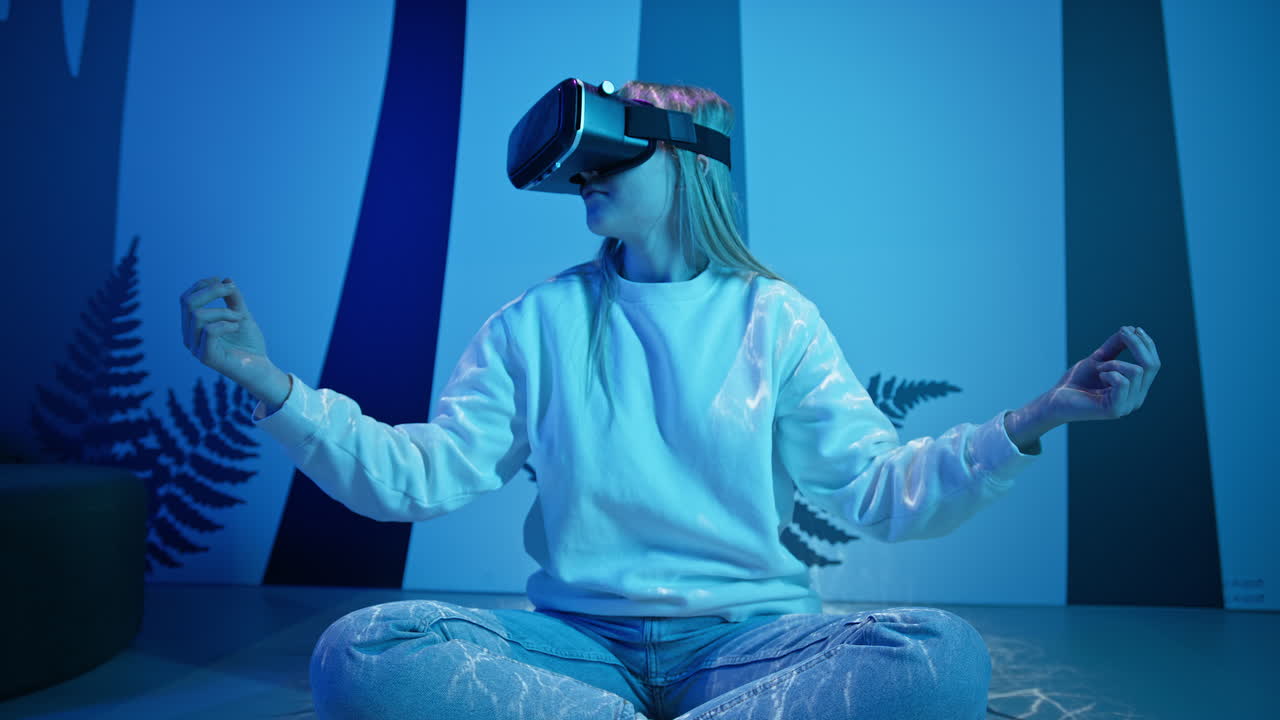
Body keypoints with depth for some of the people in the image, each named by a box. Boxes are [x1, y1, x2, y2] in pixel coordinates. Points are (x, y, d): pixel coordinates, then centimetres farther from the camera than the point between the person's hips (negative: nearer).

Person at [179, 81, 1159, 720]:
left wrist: (1037, 418, -15)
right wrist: (268, 382, -10)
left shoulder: (775, 318, 4)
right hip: (579, 637, 1)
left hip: (748, 636, 0)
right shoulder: (539, 323, 6)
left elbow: (880, 492, -2)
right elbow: (416, 476, 0)